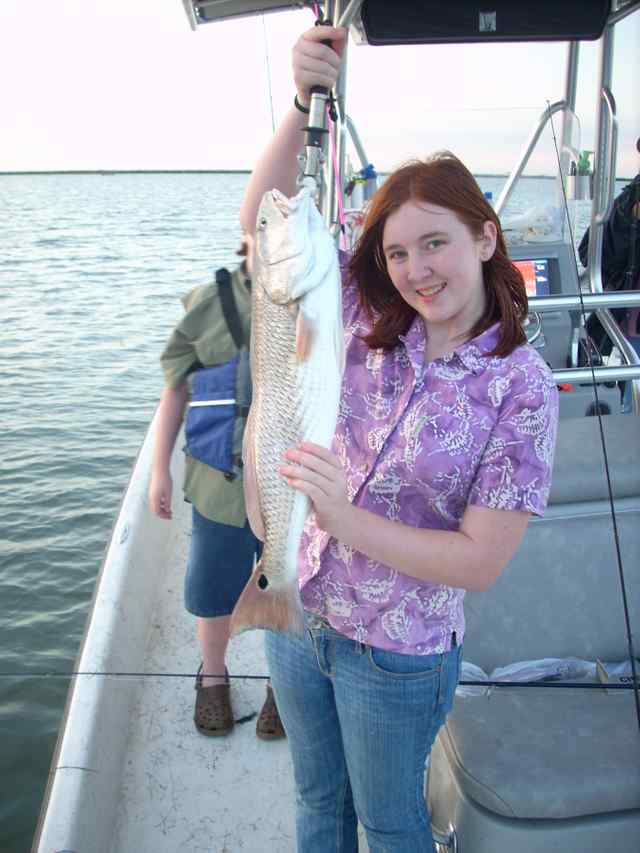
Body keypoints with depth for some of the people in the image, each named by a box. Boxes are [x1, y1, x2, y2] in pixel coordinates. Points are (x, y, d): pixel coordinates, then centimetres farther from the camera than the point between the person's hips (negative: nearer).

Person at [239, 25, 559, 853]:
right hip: (295, 616, 4)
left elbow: (480, 560, -21)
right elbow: (264, 221, -11)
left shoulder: (521, 388, -20)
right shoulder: (367, 320, -8)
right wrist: (304, 101, -25)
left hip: (396, 656, -4)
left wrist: (348, 519, -32)